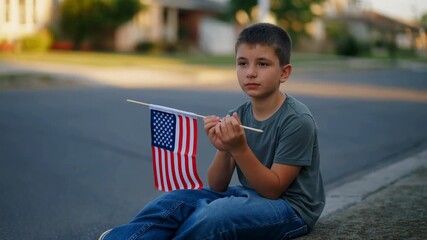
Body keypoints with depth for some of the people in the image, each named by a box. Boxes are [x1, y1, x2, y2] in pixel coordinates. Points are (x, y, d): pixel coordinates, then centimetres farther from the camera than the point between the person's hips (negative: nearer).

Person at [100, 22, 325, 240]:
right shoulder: (238, 116, 1)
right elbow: (217, 186, 0)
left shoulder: (297, 121, -18)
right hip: (249, 197, 7)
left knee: (214, 215, -30)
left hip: (291, 207, -7)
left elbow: (273, 189, -17)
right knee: (176, 201, -10)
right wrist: (224, 150, -20)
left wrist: (239, 148, -29)